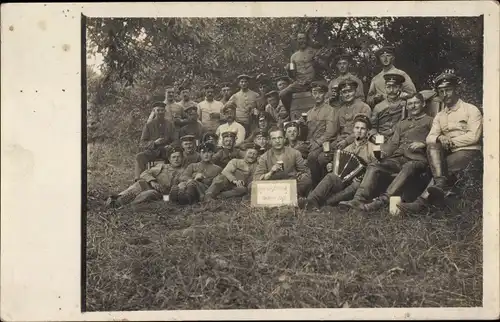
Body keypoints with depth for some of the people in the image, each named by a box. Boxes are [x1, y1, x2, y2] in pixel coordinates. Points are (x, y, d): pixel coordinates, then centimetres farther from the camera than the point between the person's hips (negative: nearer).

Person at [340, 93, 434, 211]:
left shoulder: (430, 121, 18)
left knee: (407, 169, -40)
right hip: (397, 157, 5)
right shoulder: (402, 124, 33)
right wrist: (383, 152, 1)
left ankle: (383, 200, -54)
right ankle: (359, 199, -36)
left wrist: (423, 144, -15)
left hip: (416, 158, -5)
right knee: (374, 167, -22)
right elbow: (393, 143, 21)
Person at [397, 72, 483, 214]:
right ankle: (441, 183, -45)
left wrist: (450, 141, -10)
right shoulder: (439, 116, 19)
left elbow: (473, 136, -9)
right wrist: (439, 139, -19)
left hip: (469, 152, -4)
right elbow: (429, 138, 5)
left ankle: (421, 201, -37)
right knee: (432, 146, -27)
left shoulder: (471, 110, 4)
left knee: (445, 167, -30)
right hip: (447, 154, 4)